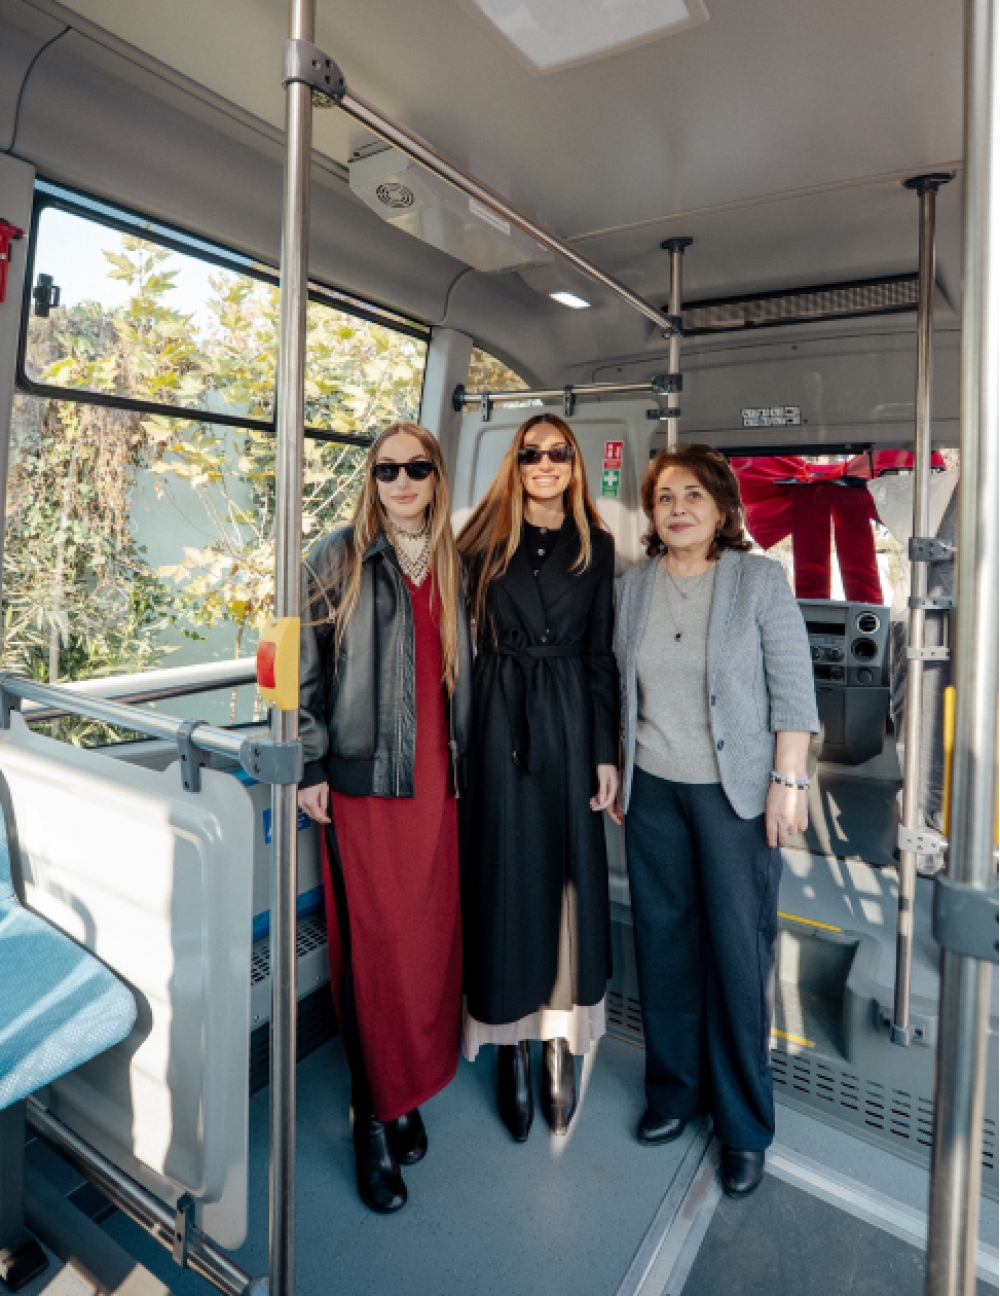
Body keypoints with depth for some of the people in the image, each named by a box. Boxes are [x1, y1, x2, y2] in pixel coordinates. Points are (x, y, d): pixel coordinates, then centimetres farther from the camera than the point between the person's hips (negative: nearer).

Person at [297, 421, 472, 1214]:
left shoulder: (459, 566, 10)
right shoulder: (339, 559, 0)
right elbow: (306, 667, 0)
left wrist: (469, 763, 11)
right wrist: (310, 766, -4)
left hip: (439, 779, 4)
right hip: (364, 777, -3)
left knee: (432, 939, 9)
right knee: (373, 944, 1)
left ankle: (410, 1095, 31)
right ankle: (375, 1119, 20)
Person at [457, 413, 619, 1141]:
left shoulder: (596, 547, 6)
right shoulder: (485, 543, 3)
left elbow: (602, 655, 4)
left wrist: (607, 752, -1)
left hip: (571, 724, 1)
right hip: (500, 724, -1)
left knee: (570, 876, 7)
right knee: (507, 878, 6)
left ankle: (561, 1045, 25)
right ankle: (513, 1048, 23)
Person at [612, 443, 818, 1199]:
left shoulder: (760, 579, -4)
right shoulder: (635, 585, 6)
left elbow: (792, 689, -5)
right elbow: (623, 689, 10)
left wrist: (789, 782, -10)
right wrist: (619, 774, 10)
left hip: (733, 790, -3)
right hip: (654, 789, 4)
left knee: (739, 950, 4)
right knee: (664, 939, 12)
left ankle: (745, 1126, 25)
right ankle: (676, 1090, 34)